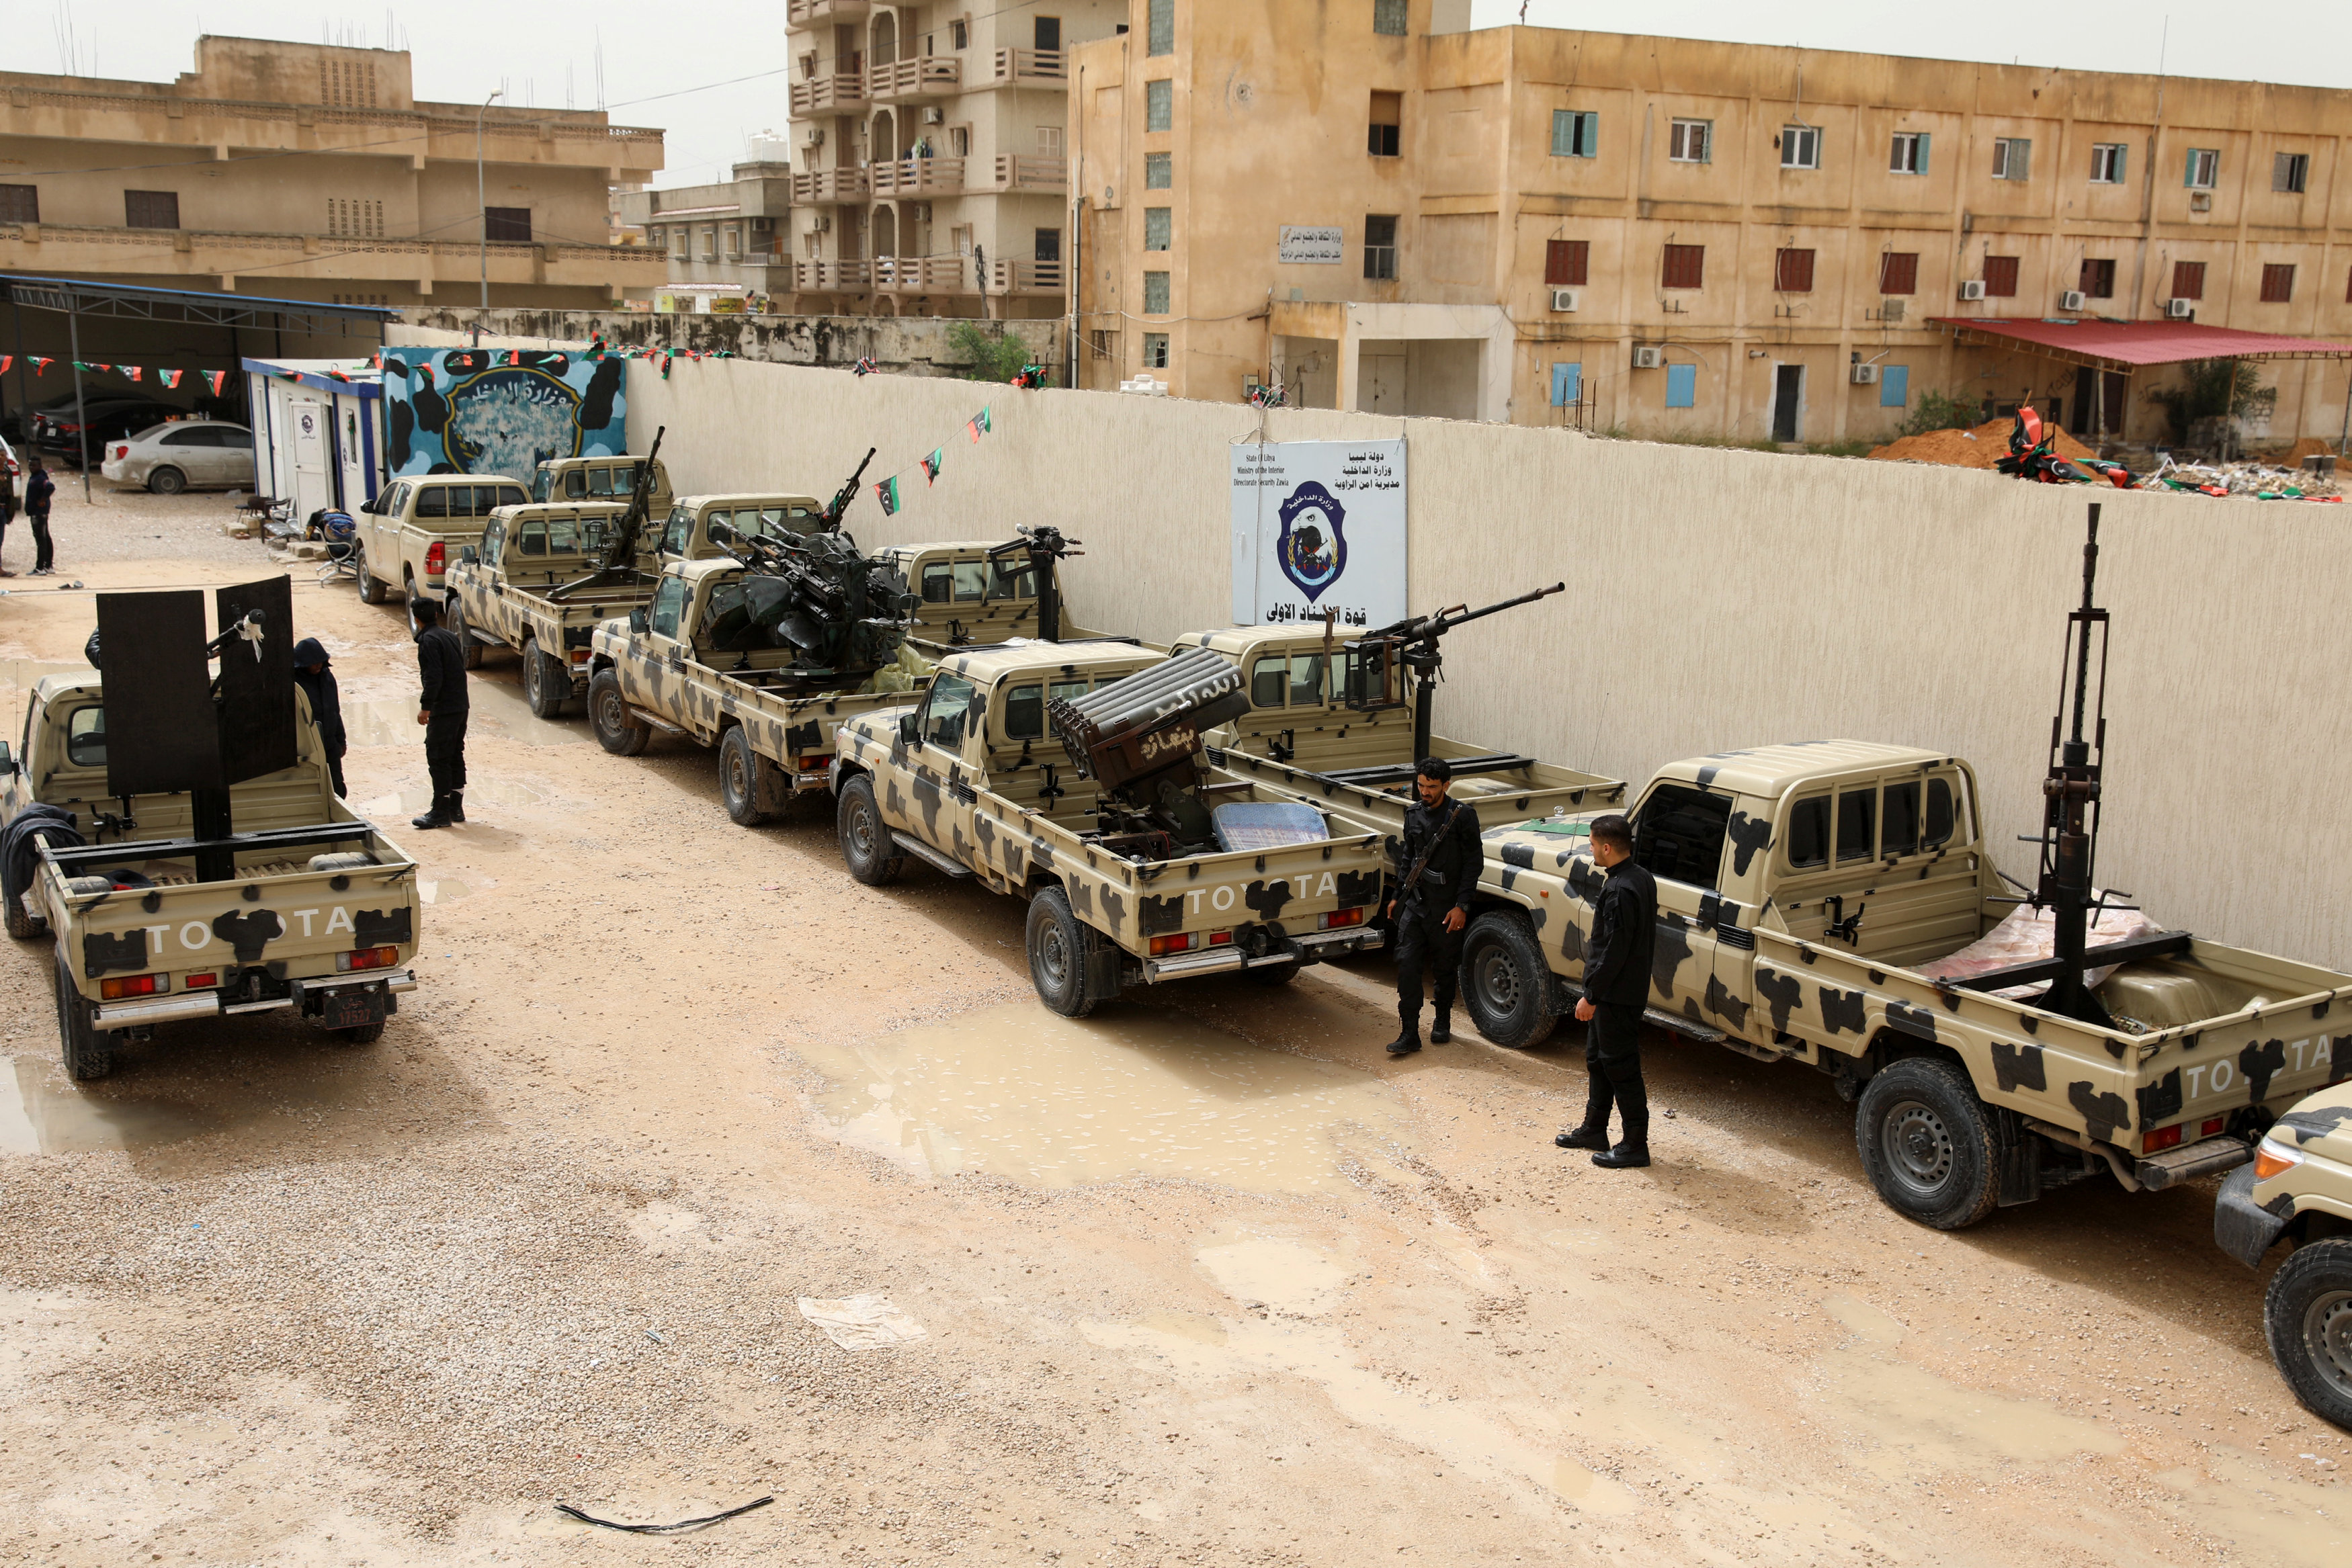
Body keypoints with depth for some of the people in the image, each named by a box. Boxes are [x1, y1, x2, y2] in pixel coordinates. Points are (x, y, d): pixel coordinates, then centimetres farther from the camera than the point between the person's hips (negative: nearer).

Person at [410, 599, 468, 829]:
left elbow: (434, 677, -21)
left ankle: (441, 812, -2)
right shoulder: (450, 635, 12)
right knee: (455, 757, 14)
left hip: (443, 709, -9)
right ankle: (456, 808, 18)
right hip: (461, 705, 9)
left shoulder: (429, 640, -14)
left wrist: (425, 706, -19)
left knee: (438, 758, -4)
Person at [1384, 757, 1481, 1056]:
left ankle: (1442, 1022, 30)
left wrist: (1461, 906, -13)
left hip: (1445, 907, -4)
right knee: (1407, 963, -5)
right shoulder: (1414, 816, 8)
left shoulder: (1462, 816, -9)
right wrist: (1398, 896, 17)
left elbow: (1473, 863, -9)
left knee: (1445, 967, 9)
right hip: (1414, 902, 4)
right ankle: (1410, 1033, -3)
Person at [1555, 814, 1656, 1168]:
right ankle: (1594, 1130, 32)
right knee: (1598, 1060, 21)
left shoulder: (1620, 891, -24)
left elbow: (1614, 951, -25)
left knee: (1621, 1066, -1)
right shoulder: (1643, 880, 7)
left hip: (1617, 995, -11)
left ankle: (1636, 1145, 7)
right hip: (1632, 988, 11)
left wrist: (1592, 997, -18)